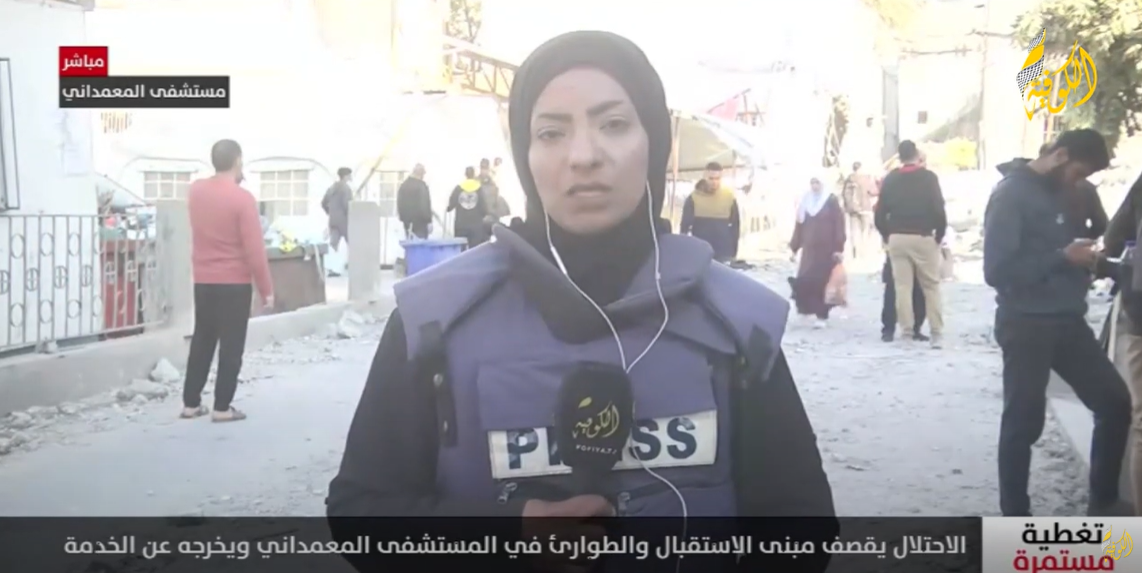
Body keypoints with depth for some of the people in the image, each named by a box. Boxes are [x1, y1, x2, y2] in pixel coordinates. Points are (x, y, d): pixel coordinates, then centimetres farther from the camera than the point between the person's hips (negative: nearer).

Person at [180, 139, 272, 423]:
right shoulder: (242, 198, -15)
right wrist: (266, 289, -9)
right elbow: (255, 250, -16)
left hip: (202, 281, 6)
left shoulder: (195, 190, 3)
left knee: (201, 342, 15)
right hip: (234, 283, -6)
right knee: (231, 346, 2)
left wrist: (230, 183, 19)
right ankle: (222, 408, 4)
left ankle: (190, 403, 19)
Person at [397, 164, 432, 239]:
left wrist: (403, 218, 17)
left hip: (406, 221, 7)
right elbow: (425, 204, -16)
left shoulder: (403, 185, 8)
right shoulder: (421, 185, -14)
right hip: (419, 221, -7)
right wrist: (429, 221, -11)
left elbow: (400, 204, 11)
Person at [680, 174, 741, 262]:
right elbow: (685, 225, 0)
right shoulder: (693, 198, -4)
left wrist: (733, 251, 6)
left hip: (724, 255, 1)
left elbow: (735, 225, 8)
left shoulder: (729, 197, 0)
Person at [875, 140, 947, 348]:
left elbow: (879, 212, 3)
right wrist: (940, 233, 2)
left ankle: (906, 331, 2)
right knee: (931, 286, 6)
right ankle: (937, 333, 3)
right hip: (923, 237, -2)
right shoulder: (928, 177, -4)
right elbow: (938, 209, -10)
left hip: (897, 238, 2)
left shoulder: (890, 179, 5)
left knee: (902, 286, 4)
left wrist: (886, 235, 14)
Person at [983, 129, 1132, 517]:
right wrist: (1063, 258, -20)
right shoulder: (1011, 194, -13)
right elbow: (997, 269, -20)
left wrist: (1081, 260, 0)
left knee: (1115, 401, 10)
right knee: (1023, 421, 1)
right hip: (1026, 325, -8)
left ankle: (1103, 501, 25)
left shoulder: (1057, 192, 12)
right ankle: (1015, 516, 15)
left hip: (1067, 321, 8)